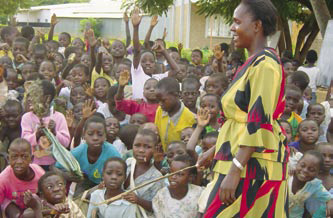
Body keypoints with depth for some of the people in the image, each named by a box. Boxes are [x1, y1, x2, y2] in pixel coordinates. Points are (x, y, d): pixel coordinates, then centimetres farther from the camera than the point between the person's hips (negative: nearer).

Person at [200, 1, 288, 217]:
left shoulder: (265, 64, -15)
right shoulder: (254, 62, 16)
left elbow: (258, 124, -22)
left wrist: (234, 171, -25)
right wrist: (215, 150, 22)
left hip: (253, 165, -10)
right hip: (245, 160, 10)